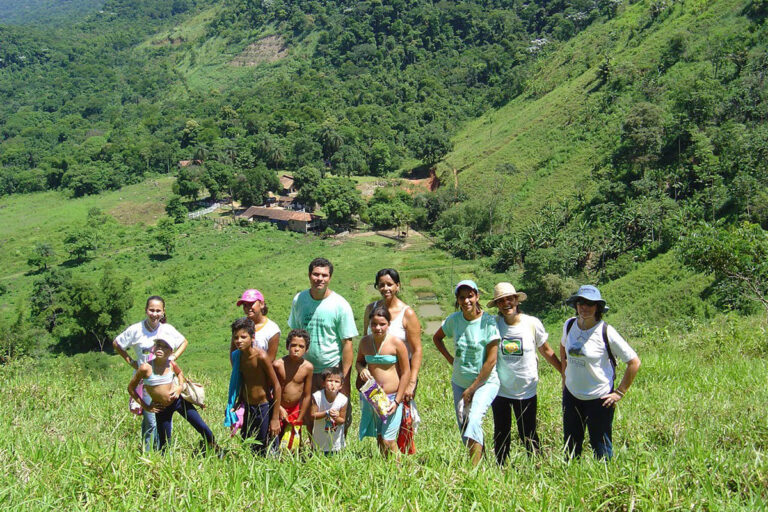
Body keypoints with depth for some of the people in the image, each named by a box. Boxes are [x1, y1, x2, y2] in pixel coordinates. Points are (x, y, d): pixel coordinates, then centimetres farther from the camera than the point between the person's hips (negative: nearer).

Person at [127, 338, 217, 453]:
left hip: (179, 400, 2)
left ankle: (216, 450, 28)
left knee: (202, 427, 4)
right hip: (162, 409, -2)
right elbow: (131, 388, -7)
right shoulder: (146, 368, -18)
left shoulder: (171, 364, -8)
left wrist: (180, 387, 0)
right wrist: (146, 406, -5)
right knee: (165, 443, 1)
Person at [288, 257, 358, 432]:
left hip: (333, 370, -3)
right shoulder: (299, 300, 0)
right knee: (309, 419, 13)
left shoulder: (340, 305, -11)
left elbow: (347, 344, -10)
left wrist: (344, 379, -14)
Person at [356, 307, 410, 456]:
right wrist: (361, 370, -6)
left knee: (388, 440, -8)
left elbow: (405, 372, -7)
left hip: (392, 397, -4)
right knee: (378, 438, 10)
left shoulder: (396, 343, -11)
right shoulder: (365, 342, 2)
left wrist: (397, 401, -11)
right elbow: (359, 362, 20)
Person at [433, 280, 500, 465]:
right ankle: (481, 462, 27)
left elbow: (491, 361, -15)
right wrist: (450, 359, 6)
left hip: (485, 382, -5)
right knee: (464, 430, 8)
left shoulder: (488, 322, -14)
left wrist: (472, 389, -12)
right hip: (460, 382, 5)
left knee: (474, 420, -26)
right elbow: (437, 338, 20)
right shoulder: (454, 319, -1)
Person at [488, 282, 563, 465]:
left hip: (526, 391, -1)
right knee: (501, 435, 11)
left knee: (528, 436, 3)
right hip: (500, 389, 1)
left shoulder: (532, 323, -8)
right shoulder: (494, 324, -6)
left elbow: (547, 351, 4)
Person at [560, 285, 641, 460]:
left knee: (601, 449, 6)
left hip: (599, 398, -5)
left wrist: (620, 393, -10)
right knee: (570, 446, 16)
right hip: (571, 395, 5)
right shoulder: (569, 325, -2)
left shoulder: (606, 332, -17)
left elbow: (634, 362, -11)